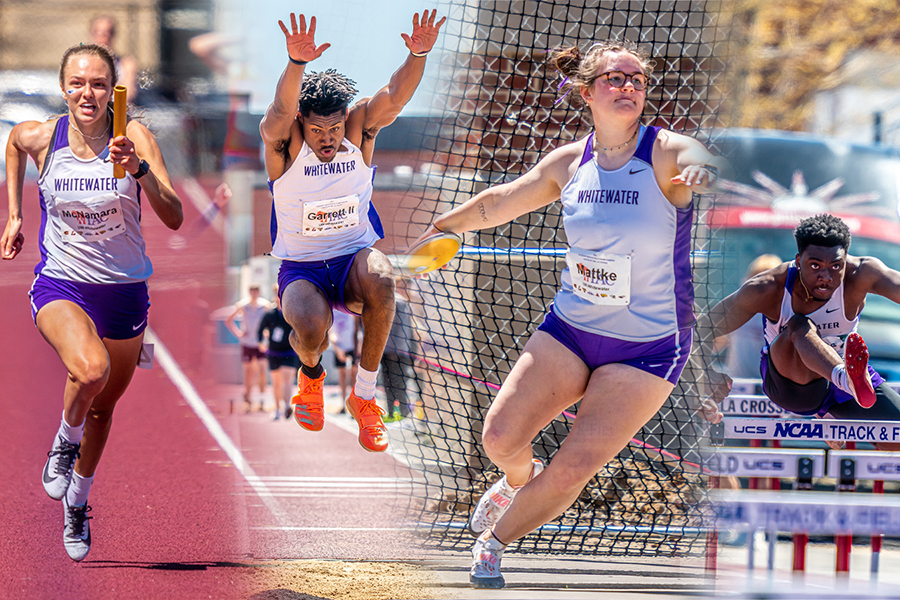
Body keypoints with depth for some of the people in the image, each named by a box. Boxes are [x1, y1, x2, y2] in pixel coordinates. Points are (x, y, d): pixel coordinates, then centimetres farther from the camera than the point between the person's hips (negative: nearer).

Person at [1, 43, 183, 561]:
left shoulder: (134, 138, -14)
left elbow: (175, 218, -21)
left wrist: (139, 169, -37)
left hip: (124, 289, 2)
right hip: (61, 284, -2)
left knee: (105, 405, 18)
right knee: (91, 369, -33)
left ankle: (77, 501, 45)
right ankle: (65, 442, 0)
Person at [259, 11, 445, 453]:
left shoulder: (359, 128, -6)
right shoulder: (283, 140, -14)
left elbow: (395, 97, -23)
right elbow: (281, 110, -36)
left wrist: (418, 55, -44)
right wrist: (297, 63, -57)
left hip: (353, 259, 2)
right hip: (301, 269, -2)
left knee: (380, 277, -35)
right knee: (311, 328, -33)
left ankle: (363, 395, -15)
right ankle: (311, 375, 10)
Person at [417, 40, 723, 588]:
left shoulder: (668, 154, -16)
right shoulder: (570, 162, -1)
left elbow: (706, 164, -40)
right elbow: (500, 202, 17)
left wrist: (708, 172, -63)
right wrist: (444, 227, 29)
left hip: (649, 347, -4)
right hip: (570, 328, 4)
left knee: (574, 469, -10)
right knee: (501, 439, -8)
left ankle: (495, 541, 16)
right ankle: (521, 480, 30)